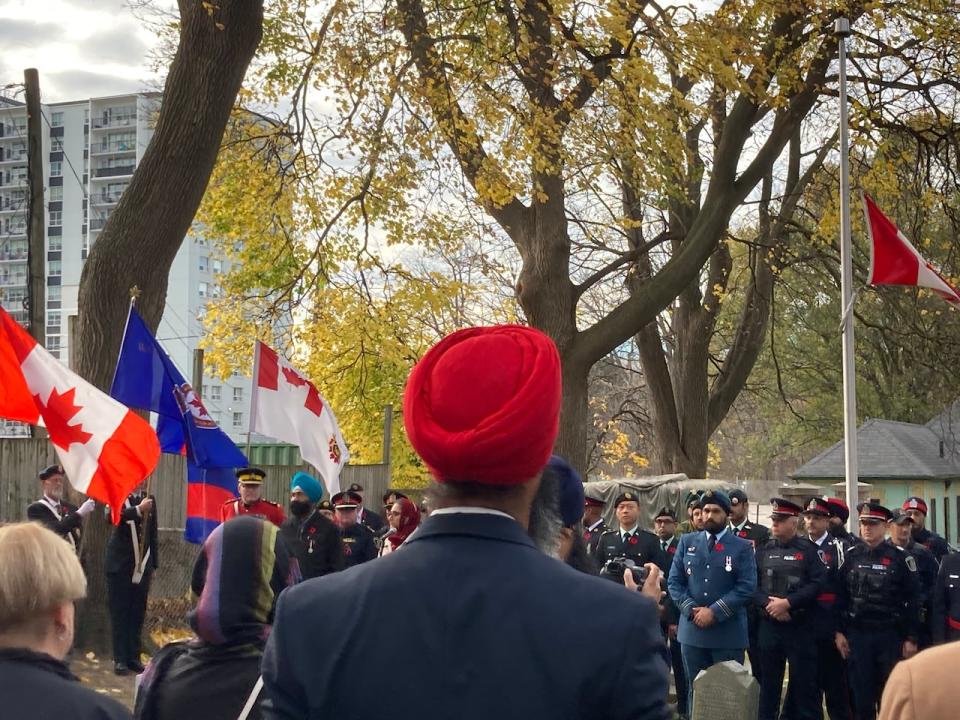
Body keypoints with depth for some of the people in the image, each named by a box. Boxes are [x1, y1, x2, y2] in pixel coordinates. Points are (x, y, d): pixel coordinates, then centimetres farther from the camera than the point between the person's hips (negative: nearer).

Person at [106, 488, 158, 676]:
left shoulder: (149, 499, 8)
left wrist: (154, 565, 11)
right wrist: (138, 510, -37)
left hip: (142, 567, 3)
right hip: (120, 566, -3)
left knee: (138, 614, 6)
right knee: (119, 613, 1)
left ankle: (134, 657, 13)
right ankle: (120, 659, 5)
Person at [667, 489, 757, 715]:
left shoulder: (742, 547, 1)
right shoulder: (687, 542, 10)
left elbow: (746, 587, -8)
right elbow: (674, 582, 6)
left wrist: (715, 612, -16)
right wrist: (692, 610, -9)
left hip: (728, 633, -3)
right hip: (692, 630, 3)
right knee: (695, 690, 10)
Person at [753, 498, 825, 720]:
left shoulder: (809, 550, -1)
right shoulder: (763, 551, 10)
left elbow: (817, 584, -11)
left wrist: (787, 603, -18)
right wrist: (769, 604, -14)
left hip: (800, 626, -3)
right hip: (768, 625, 3)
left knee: (804, 680, 0)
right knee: (768, 681, 9)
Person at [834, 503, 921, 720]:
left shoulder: (900, 559, -3)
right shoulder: (850, 557, 4)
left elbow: (913, 601, -2)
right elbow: (841, 596, 6)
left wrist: (911, 638, -4)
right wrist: (839, 632, 1)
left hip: (890, 635, -2)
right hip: (857, 635, 2)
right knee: (861, 694, 6)